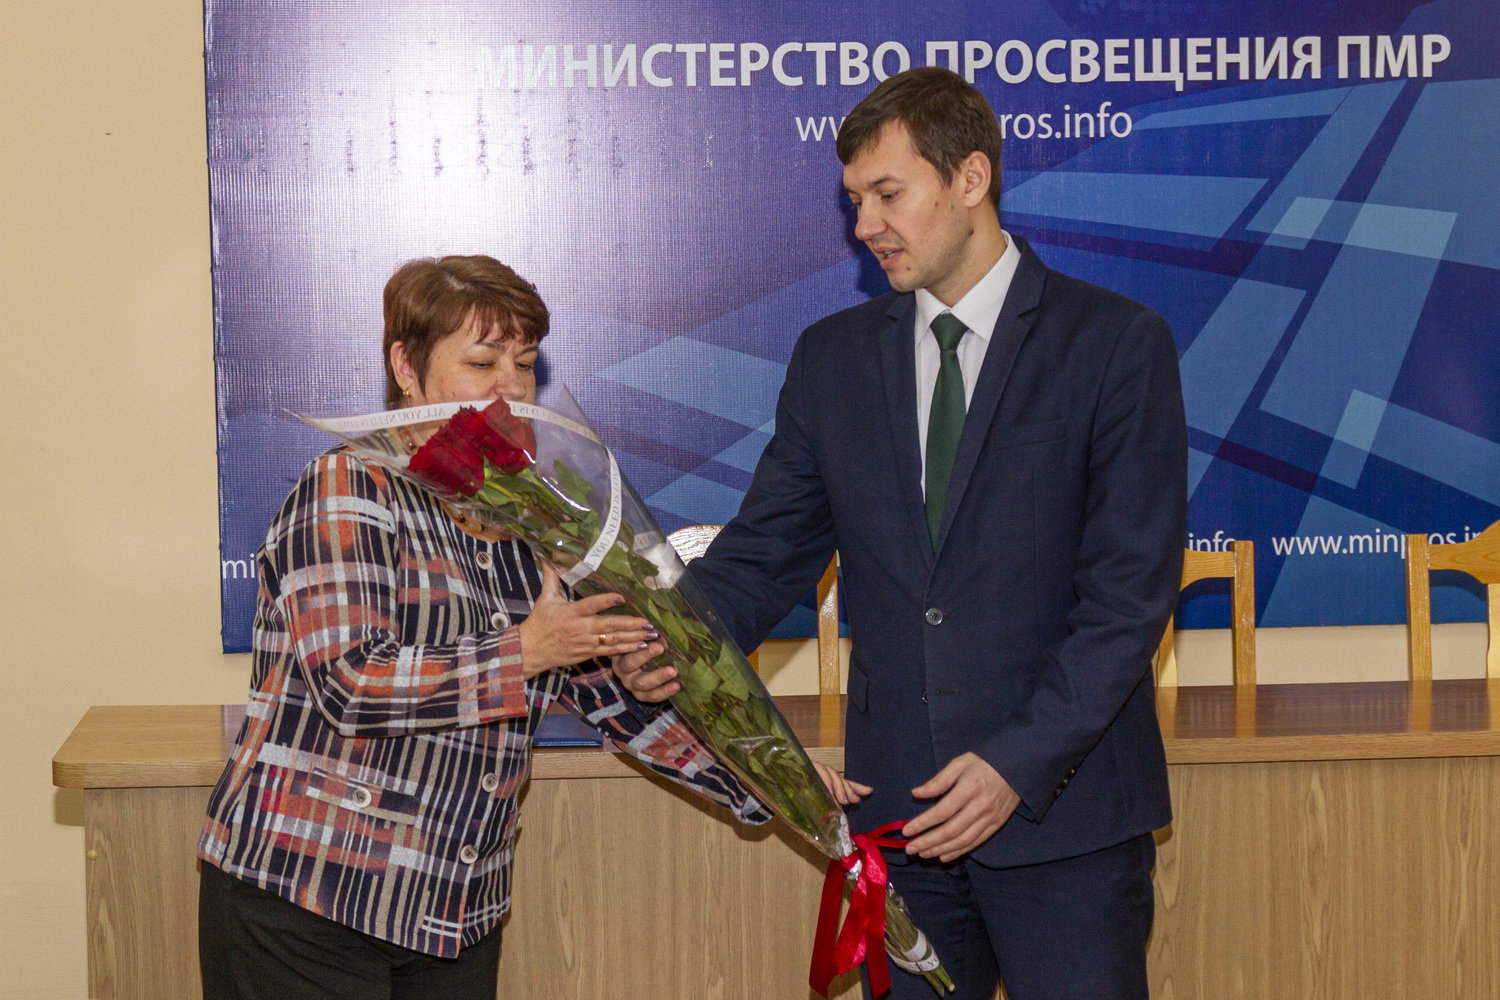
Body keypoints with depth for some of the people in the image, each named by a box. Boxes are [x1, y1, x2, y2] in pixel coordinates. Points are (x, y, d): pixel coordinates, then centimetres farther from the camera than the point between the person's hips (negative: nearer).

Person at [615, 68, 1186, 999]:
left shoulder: (1118, 344, -4)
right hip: (898, 809, 4)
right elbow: (768, 549, 9)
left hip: (1062, 810, -3)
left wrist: (1021, 762, -17)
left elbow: (1131, 590, -9)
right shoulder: (831, 356, 10)